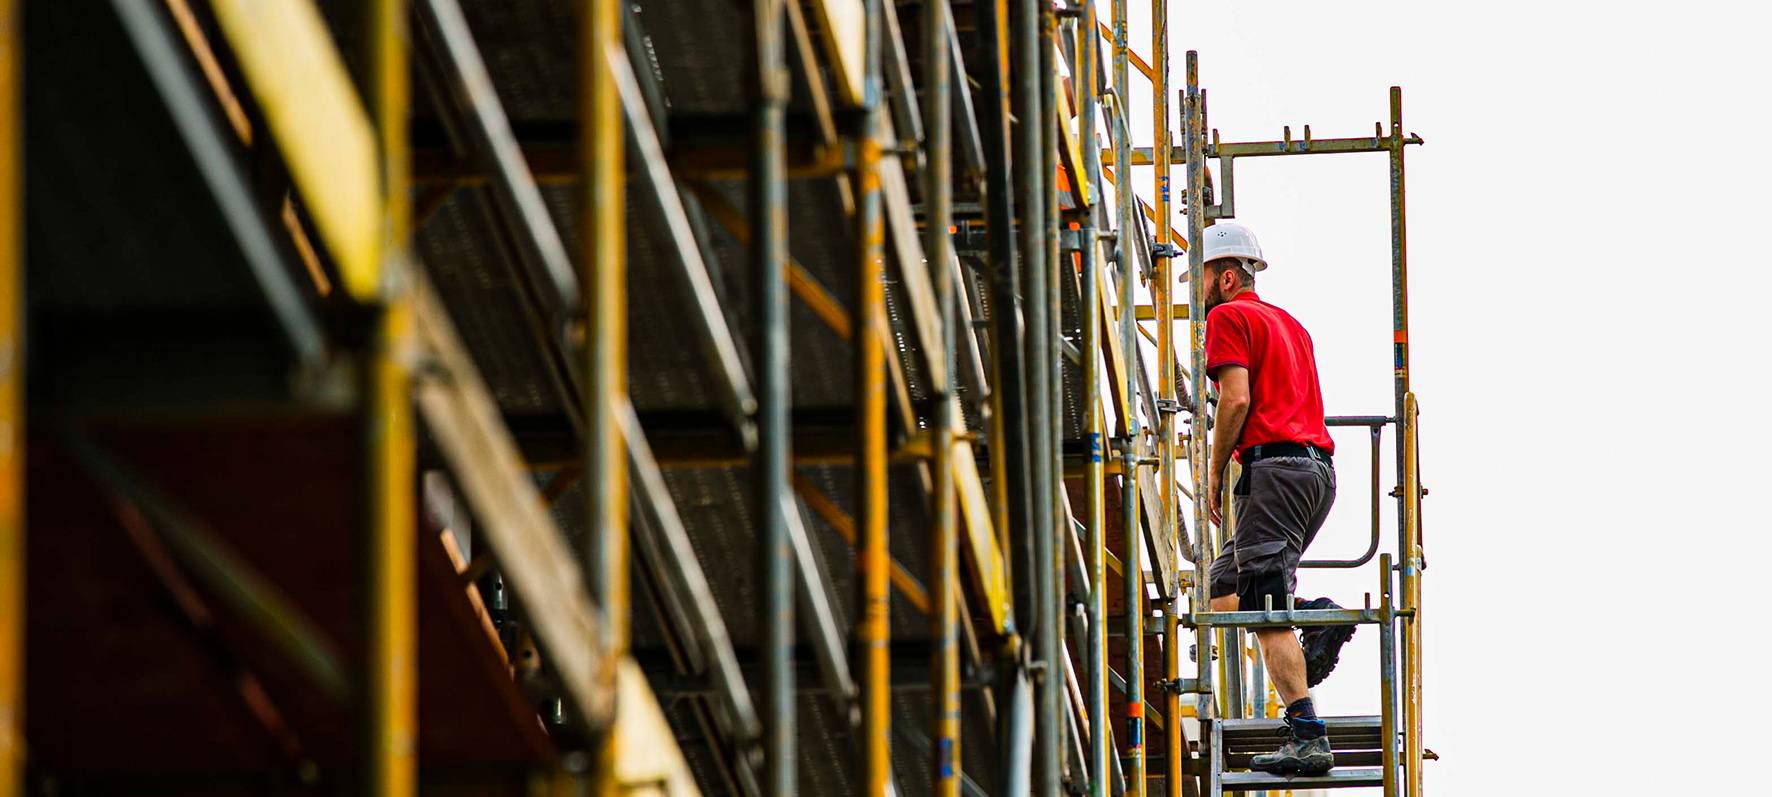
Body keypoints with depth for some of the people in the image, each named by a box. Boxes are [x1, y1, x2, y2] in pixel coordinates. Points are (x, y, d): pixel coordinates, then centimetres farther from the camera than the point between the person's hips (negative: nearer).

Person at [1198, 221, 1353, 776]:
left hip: (1274, 465, -9)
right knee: (1224, 588, 17)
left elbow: (1236, 398, -13)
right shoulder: (1289, 323, 27)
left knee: (1268, 614, -12)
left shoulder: (1228, 317, 0)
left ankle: (1308, 739, -21)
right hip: (1319, 466, 9)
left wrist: (1215, 475, -4)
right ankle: (1319, 619, -6)